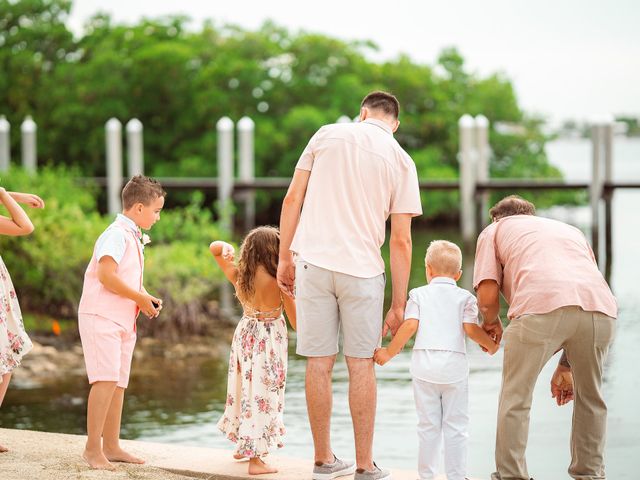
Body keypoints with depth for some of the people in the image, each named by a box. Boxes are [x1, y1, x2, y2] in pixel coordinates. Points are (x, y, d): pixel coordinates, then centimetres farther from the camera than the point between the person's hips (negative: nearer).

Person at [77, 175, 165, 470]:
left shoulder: (134, 238, 16)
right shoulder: (116, 235, -13)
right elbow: (106, 276, -23)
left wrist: (147, 299, 8)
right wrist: (141, 298, -16)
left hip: (124, 320, 9)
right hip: (101, 316, -9)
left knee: (118, 384, 9)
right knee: (106, 380, -16)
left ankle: (111, 446, 15)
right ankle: (92, 449, -14)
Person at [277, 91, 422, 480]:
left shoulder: (327, 134, 7)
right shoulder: (401, 161, 4)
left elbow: (293, 199, 4)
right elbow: (401, 240, 0)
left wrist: (285, 258, 11)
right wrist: (399, 304, 4)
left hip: (313, 262, 1)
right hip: (363, 269, -1)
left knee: (319, 362, 6)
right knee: (361, 364, 5)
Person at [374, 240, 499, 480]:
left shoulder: (419, 294, 7)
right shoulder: (464, 297, 6)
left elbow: (410, 325, -6)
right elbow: (470, 328, -6)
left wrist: (389, 352, 1)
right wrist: (490, 344, 12)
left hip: (424, 365, 1)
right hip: (454, 365, 0)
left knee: (428, 425, 6)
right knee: (456, 426, 4)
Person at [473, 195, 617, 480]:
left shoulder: (494, 230, 28)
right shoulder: (571, 231, 40)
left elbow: (487, 296, 13)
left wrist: (491, 323, 35)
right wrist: (566, 366, 39)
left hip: (540, 308, -4)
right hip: (601, 310, 4)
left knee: (515, 399, 11)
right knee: (590, 398, 23)